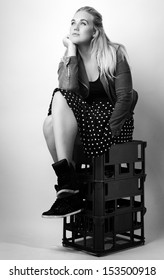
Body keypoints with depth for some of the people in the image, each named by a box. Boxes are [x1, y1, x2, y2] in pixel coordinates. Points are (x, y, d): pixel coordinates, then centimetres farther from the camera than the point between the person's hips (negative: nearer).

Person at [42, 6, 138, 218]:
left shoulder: (114, 54, 0)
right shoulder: (67, 61, 9)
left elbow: (125, 97, -7)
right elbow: (67, 89, -14)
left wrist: (110, 130, -16)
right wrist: (71, 51, -10)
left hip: (114, 125, -4)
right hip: (85, 123, 4)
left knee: (59, 99, -26)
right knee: (51, 124, -28)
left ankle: (67, 183, -30)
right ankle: (68, 188, -21)